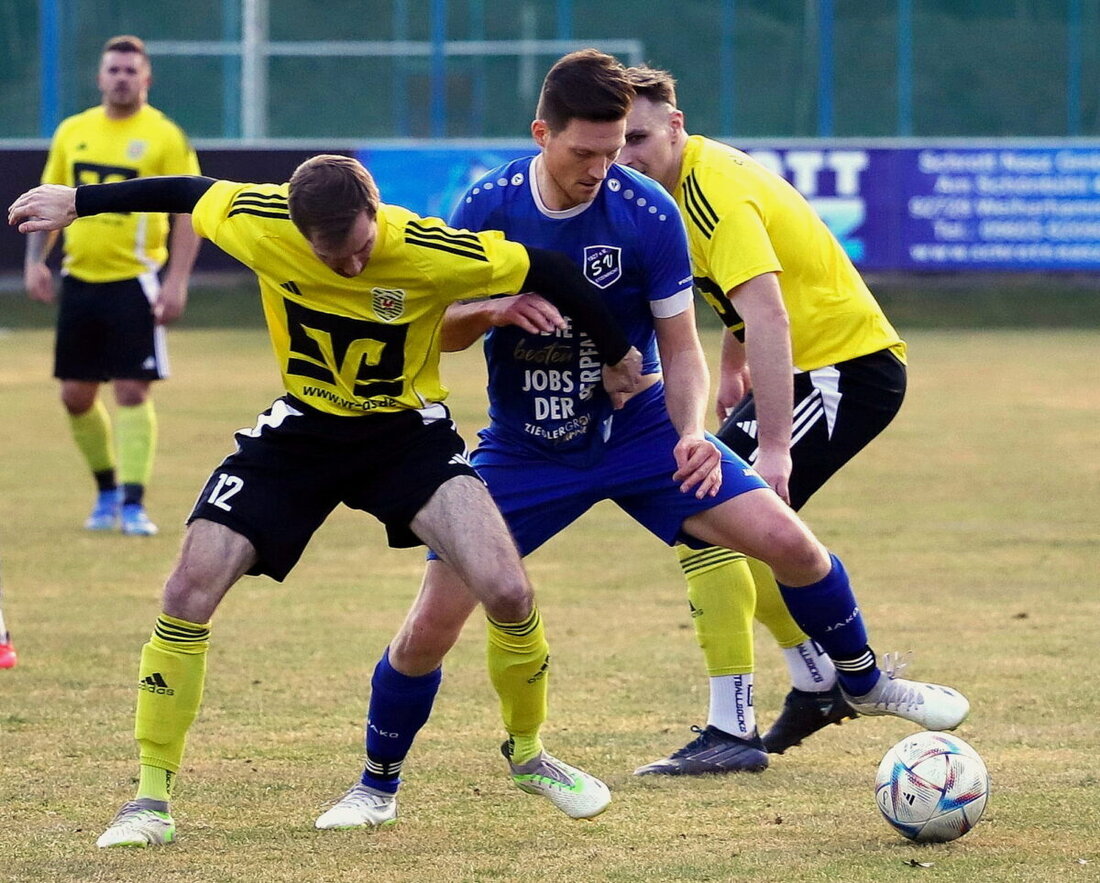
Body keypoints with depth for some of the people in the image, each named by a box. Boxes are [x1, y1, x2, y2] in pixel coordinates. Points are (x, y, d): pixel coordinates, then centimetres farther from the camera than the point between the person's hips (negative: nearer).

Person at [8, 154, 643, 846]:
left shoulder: (430, 252, -28)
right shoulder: (256, 220, -21)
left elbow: (549, 272, -16)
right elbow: (188, 192, 0)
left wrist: (617, 356, -1)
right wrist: (77, 202, 13)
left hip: (407, 433, -2)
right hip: (301, 430, 2)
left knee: (506, 590, -20)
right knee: (190, 589, -11)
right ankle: (151, 800, 3)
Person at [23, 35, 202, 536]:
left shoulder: (165, 137, -5)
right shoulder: (73, 132, 9)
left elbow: (188, 213, -8)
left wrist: (177, 283, -16)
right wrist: (35, 261, 3)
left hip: (133, 281, -5)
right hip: (79, 279, 5)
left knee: (131, 392, -10)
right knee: (76, 395, 7)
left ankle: (133, 503, -7)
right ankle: (107, 490, 25)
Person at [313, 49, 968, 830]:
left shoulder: (647, 213, -16)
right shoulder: (488, 207, -13)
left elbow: (681, 348, -8)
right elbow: (438, 332, -3)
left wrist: (690, 434, -27)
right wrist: (494, 310, -25)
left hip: (637, 430, 0)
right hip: (524, 451, 0)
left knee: (786, 539, -15)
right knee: (432, 625, -9)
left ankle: (865, 683, 13)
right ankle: (377, 786, 16)